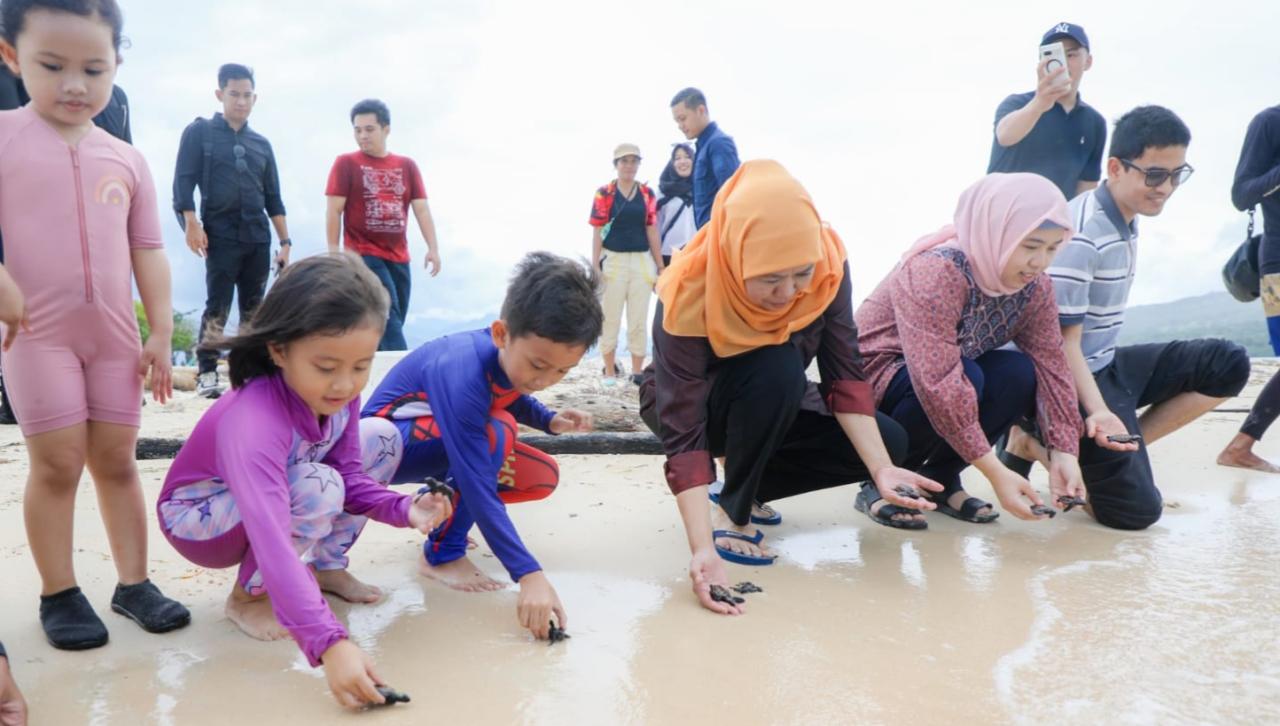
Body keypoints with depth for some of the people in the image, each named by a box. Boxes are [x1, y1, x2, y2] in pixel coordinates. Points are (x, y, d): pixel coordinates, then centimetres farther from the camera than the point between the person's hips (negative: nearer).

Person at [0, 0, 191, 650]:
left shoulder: (126, 160, 8)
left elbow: (147, 252, 8)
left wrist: (161, 332, 3)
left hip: (115, 336, 3)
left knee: (117, 459, 9)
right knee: (57, 462, -1)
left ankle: (133, 582, 17)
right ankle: (58, 594, 14)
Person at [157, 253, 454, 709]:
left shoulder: (338, 391, -19)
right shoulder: (253, 424, -42)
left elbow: (348, 475, -11)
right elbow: (275, 545, -50)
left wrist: (404, 509, -30)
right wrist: (330, 644, -58)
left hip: (272, 492, 7)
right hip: (199, 519, -7)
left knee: (382, 440, -6)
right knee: (317, 488, -35)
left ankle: (327, 567, 7)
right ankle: (247, 595, -8)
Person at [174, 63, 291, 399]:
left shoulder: (261, 144, 17)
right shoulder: (200, 132, 6)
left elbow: (273, 198, 17)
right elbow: (183, 181, -1)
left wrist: (285, 241, 12)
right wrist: (191, 224, -13)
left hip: (258, 238, 4)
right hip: (220, 236, -4)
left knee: (254, 308, 5)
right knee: (218, 305, -8)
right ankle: (206, 374, -2)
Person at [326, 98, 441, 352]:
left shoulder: (407, 166, 9)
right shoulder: (346, 163, 0)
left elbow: (421, 209, 3)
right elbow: (334, 211, -2)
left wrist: (432, 248, -8)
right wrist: (334, 252, -7)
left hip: (398, 257, 4)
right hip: (364, 255, -4)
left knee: (392, 324, 7)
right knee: (388, 320, -15)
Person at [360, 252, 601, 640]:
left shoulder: (520, 352, -16)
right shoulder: (463, 375, -39)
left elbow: (512, 399, 8)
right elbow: (479, 487, -41)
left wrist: (551, 420, -14)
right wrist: (529, 574, -44)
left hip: (440, 444, 8)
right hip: (391, 438, -7)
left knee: (542, 478, -7)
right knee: (497, 432, -33)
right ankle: (442, 554, -16)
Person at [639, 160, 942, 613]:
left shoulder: (827, 265, -26)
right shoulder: (688, 296, -37)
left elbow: (844, 374, -22)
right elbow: (683, 434, -38)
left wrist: (882, 468, -34)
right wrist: (703, 548, -45)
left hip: (771, 406, 5)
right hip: (685, 405, -5)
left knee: (889, 441, -11)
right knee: (777, 368, -36)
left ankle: (750, 484, 6)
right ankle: (730, 512, -15)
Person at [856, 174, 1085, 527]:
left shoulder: (1035, 287, -6)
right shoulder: (938, 272, -31)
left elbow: (1051, 367, -8)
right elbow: (938, 382, -37)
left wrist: (1064, 453, -20)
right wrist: (995, 473, -37)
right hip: (872, 378, -6)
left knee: (1019, 373, -21)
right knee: (967, 377, -33)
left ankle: (941, 476, -4)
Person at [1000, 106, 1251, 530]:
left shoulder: (1126, 225, 8)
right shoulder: (1080, 235, -21)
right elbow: (1062, 341, -22)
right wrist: (1099, 411, -32)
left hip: (1107, 364, 9)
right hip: (1072, 380, -9)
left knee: (1229, 365, 0)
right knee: (1137, 511, -11)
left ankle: (1119, 451, -1)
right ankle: (1033, 443, 4)